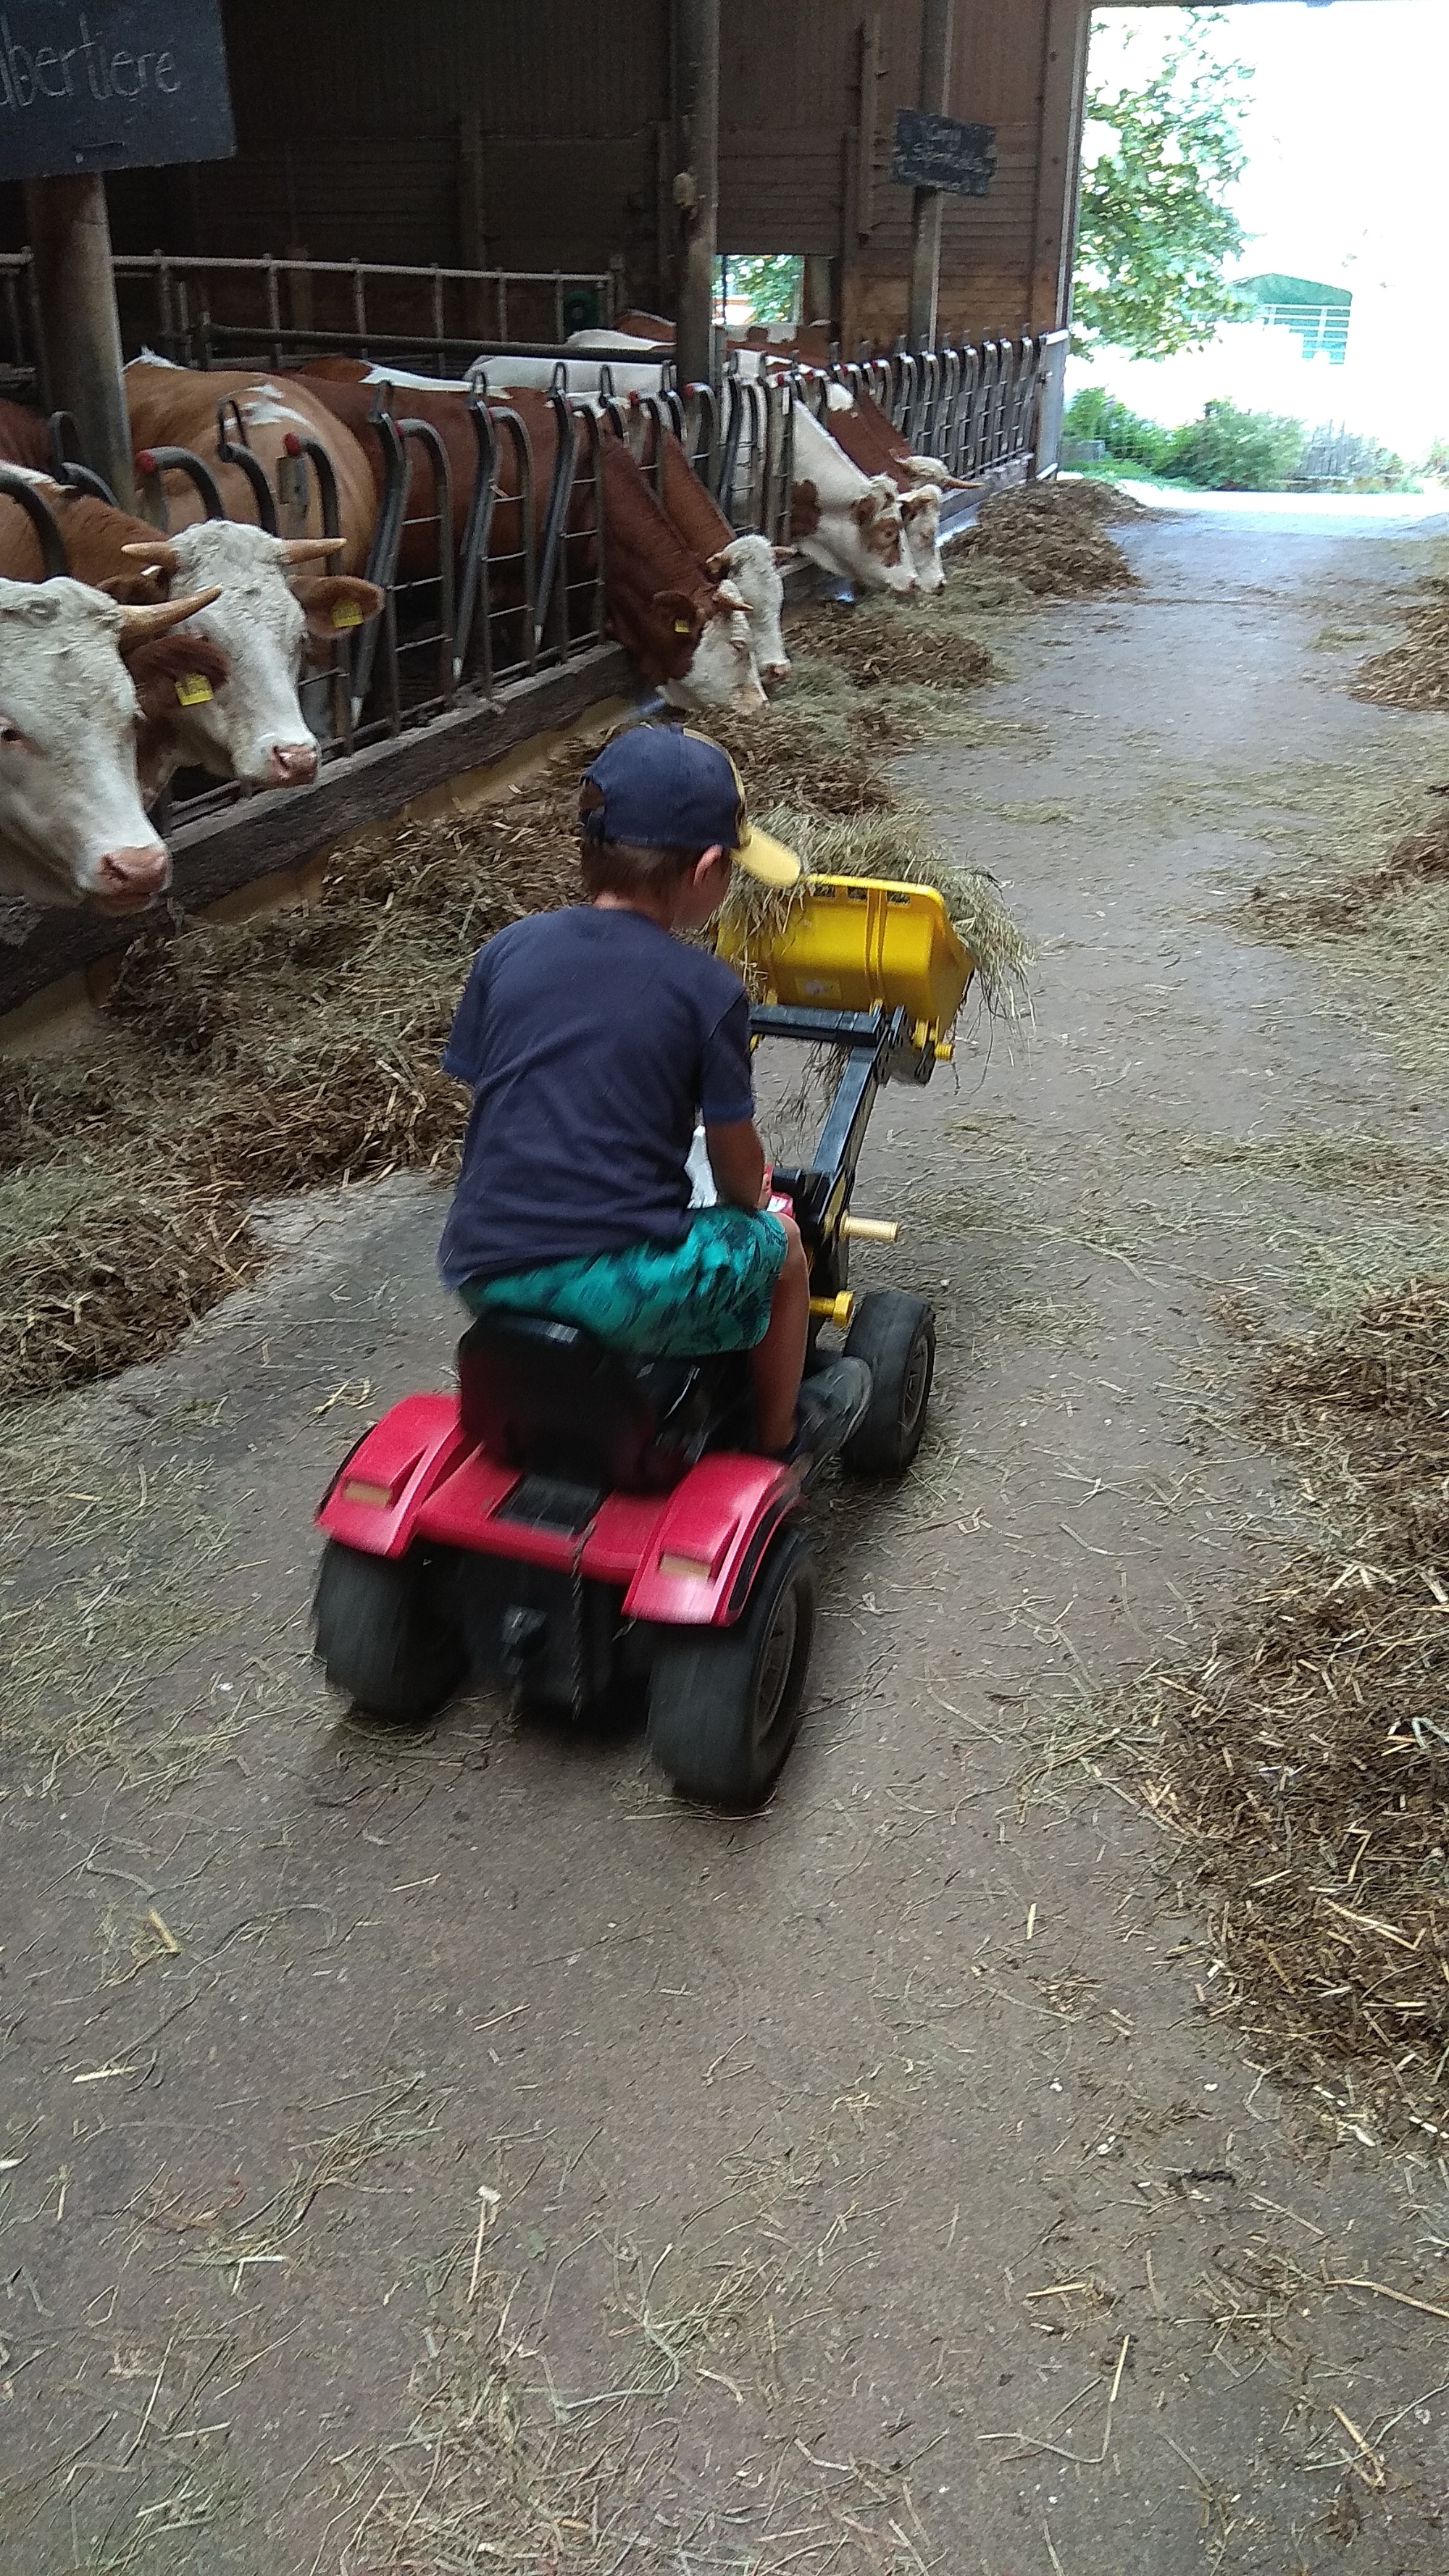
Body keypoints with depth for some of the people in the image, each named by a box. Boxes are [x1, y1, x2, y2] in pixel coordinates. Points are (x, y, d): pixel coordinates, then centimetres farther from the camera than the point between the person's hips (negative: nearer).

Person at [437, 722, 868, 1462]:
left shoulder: (505, 951, 5)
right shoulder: (706, 987, -6)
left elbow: (483, 1095, 12)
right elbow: (735, 1153, 3)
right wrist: (750, 1206, 26)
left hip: (482, 1270, 6)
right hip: (618, 1288, -5)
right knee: (779, 1247, 22)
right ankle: (779, 1441, 41)